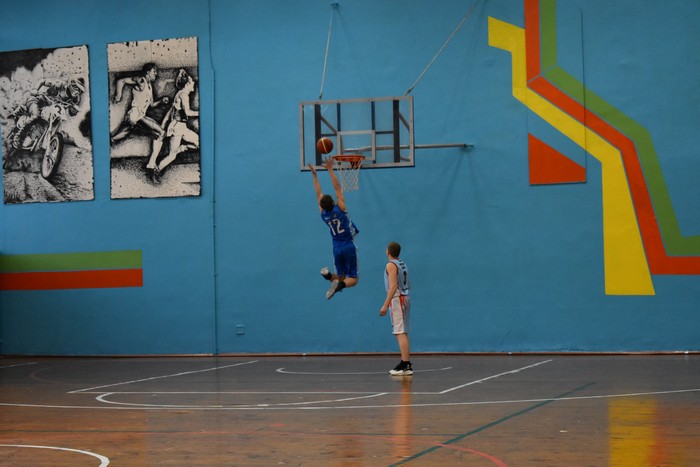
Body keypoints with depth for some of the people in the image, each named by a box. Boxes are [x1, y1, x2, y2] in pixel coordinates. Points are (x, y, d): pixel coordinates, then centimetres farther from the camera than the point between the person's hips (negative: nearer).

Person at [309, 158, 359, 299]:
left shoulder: (323, 214, -1)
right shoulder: (340, 209, -12)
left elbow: (319, 194, 8)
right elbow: (337, 188, -10)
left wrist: (315, 175, 14)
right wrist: (330, 170, -7)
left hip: (337, 248, 4)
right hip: (349, 246, -4)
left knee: (341, 276, 16)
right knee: (353, 278, 0)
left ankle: (328, 275, -17)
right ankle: (340, 285, -32)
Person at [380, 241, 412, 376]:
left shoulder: (391, 265, -13)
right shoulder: (402, 264, 13)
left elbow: (393, 286, -21)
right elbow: (408, 285, 19)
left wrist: (385, 305, -23)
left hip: (397, 299, -9)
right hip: (405, 298, 9)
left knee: (400, 333, -11)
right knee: (403, 333, 15)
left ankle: (406, 365, -16)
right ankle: (406, 363, 19)